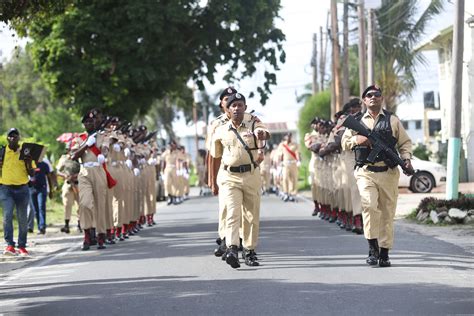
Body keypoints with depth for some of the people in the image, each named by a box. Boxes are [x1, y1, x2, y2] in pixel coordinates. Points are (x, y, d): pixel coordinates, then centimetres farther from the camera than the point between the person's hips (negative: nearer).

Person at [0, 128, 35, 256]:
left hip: (22, 189, 1)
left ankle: (22, 246, 13)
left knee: (23, 218, 4)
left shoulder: (26, 152, 5)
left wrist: (29, 164, -12)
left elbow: (32, 174, 7)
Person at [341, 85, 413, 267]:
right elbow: (344, 142, 14)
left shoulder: (392, 120, 9)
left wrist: (406, 159, -6)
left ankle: (384, 254, 12)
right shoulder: (357, 121, 11)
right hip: (366, 172, -1)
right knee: (369, 205, -22)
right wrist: (356, 140, -6)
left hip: (388, 173, 1)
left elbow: (405, 143, 11)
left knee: (387, 213, 3)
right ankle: (372, 247, -12)